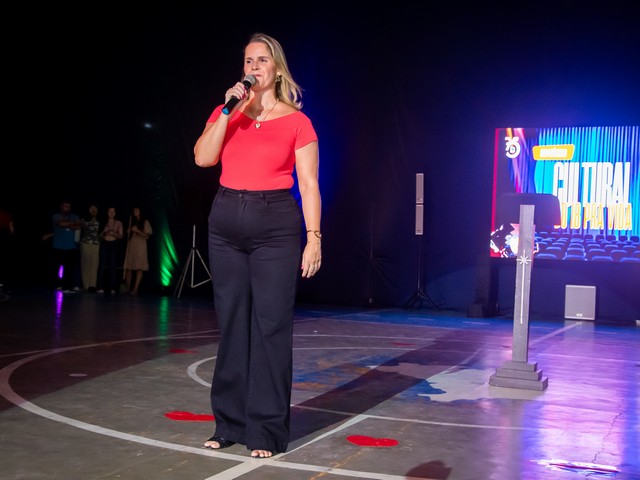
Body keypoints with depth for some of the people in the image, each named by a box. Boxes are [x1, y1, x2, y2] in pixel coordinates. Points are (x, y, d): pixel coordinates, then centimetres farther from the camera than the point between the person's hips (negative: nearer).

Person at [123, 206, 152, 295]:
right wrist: (128, 231, 4)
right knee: (128, 268, -1)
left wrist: (137, 231, -13)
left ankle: (135, 289, -14)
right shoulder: (131, 220, 17)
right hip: (130, 246, 5)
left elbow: (147, 236, -2)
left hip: (140, 247, -5)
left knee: (139, 268, -10)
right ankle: (127, 288, 2)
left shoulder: (145, 222, 3)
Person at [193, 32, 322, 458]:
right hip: (227, 223, 4)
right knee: (231, 323, 8)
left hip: (276, 226, -3)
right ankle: (230, 423, 19)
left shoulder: (296, 121, 2)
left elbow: (309, 185, -2)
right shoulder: (227, 113, 12)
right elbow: (203, 158, -3)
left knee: (270, 326, -3)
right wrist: (229, 109, -8)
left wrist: (314, 238, -9)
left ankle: (267, 430, 7)